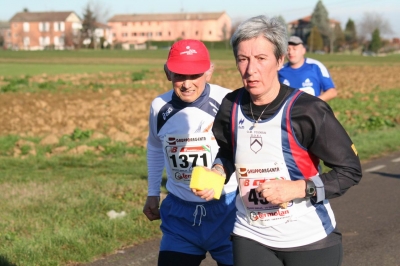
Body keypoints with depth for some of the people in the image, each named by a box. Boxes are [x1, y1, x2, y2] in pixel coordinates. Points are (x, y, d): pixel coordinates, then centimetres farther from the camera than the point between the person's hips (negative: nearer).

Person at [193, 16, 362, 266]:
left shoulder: (308, 111, -18)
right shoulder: (231, 107, -4)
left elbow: (350, 170, -12)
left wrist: (300, 188, -23)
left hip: (309, 239, -3)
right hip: (251, 237, 4)